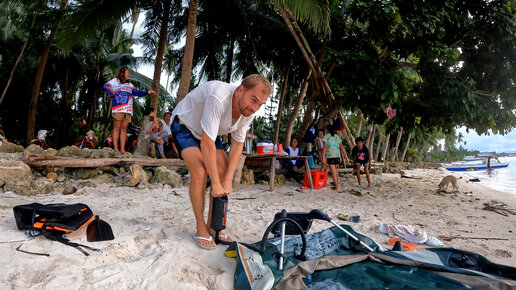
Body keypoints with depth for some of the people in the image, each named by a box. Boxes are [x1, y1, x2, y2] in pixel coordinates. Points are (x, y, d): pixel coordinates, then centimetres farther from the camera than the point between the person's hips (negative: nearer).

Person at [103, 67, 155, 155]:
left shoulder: (130, 85, 27)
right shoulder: (115, 81, 14)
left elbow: (138, 92, 16)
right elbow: (106, 86, 0)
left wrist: (147, 92, 1)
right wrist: (113, 95, -4)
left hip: (128, 110, 5)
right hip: (118, 108, -5)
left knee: (124, 128, 1)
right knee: (117, 128, -7)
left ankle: (122, 149, -1)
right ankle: (115, 148, -9)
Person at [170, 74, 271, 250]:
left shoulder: (249, 111, -18)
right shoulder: (219, 97, -41)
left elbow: (238, 144, -11)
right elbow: (206, 143, -40)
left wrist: (228, 181, -18)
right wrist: (216, 183, -33)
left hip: (209, 132, 7)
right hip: (184, 125, -6)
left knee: (223, 172, -6)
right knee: (200, 171, -23)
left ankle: (212, 226, 7)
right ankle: (200, 228, -6)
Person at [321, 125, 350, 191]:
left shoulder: (326, 136, 0)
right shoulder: (338, 137, 12)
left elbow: (325, 147, -11)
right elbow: (342, 147, 6)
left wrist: (323, 156, -17)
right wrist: (346, 157, 5)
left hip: (330, 156, -4)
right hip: (337, 156, 4)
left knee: (333, 171, -1)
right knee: (335, 169, 23)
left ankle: (336, 187, 0)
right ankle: (337, 183, 33)